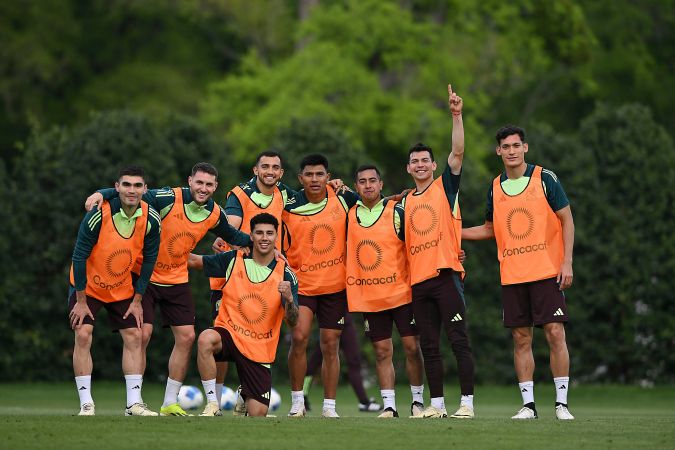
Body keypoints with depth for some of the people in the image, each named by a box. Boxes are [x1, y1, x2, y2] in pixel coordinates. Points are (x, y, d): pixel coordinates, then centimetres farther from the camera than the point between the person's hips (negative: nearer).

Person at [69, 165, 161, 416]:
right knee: (83, 336, -15)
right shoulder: (98, 215, -28)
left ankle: (134, 403, 3)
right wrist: (81, 301, -17)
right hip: (88, 286, -4)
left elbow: (149, 260, -2)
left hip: (123, 289, 4)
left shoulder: (151, 219, -16)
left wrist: (137, 300, -1)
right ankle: (86, 403, -11)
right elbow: (79, 257, -20)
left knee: (134, 337, -2)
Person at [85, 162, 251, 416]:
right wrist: (102, 194, -43)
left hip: (176, 279, 5)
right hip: (144, 275, -5)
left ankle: (170, 403, 14)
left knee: (186, 337, 2)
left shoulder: (214, 214, -2)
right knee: (142, 334, -13)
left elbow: (232, 236, 17)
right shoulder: (168, 198, -20)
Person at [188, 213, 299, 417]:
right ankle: (213, 406, -23)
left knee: (257, 414, -5)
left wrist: (289, 299, -31)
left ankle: (244, 397, 34)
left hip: (260, 349, 0)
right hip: (229, 333, 0)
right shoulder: (233, 260, -1)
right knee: (206, 339, -37)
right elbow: (195, 261, 11)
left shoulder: (285, 275, -5)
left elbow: (292, 322, -11)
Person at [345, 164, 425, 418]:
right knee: (382, 351, 3)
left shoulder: (397, 212, -3)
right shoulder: (349, 215, 6)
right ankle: (389, 406, 6)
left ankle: (418, 400, 11)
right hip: (368, 297, 2)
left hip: (401, 292, -2)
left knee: (412, 347, -1)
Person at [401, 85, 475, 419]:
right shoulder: (406, 201, 17)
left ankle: (466, 402, -6)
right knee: (429, 346, 6)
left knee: (458, 340, -7)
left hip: (445, 275, -5)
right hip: (418, 280, 5)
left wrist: (456, 115, -18)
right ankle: (436, 404, 11)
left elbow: (457, 152, -9)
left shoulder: (445, 186, 5)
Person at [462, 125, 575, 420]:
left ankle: (562, 404, -5)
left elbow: (567, 220, -1)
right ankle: (528, 404, 7)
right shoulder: (495, 187, 10)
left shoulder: (545, 178, -2)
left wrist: (567, 262, -9)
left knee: (555, 333, -9)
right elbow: (490, 229, 22)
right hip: (511, 275, 4)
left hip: (547, 272, -4)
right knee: (521, 339, 3)